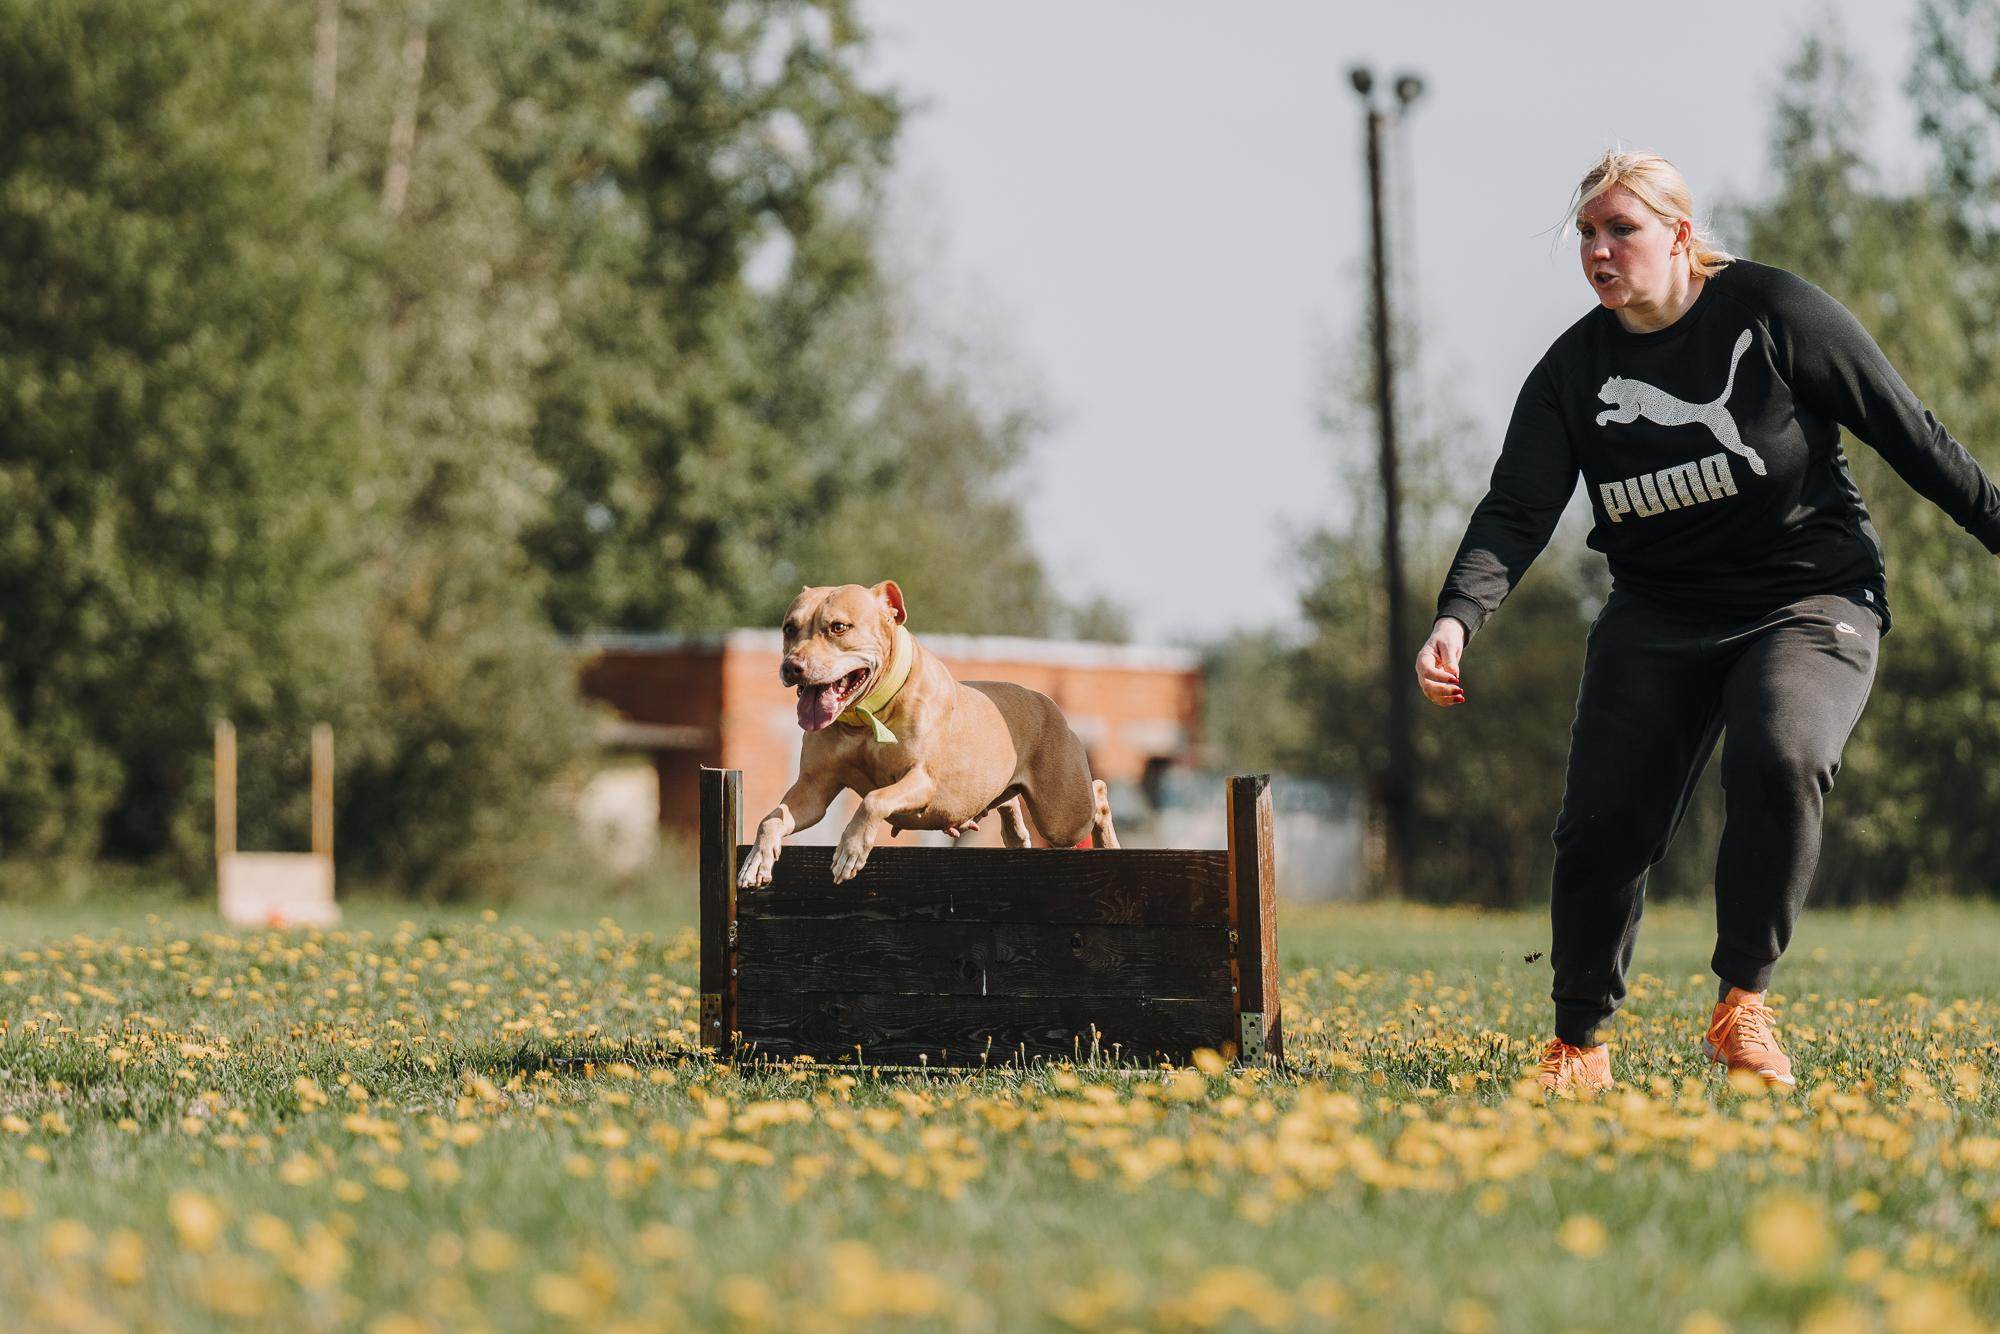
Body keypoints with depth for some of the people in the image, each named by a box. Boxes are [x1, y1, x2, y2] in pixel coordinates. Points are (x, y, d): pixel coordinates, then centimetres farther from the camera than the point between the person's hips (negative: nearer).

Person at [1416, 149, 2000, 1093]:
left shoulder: (1773, 311, -9)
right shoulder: (1573, 370, -1)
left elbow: (1912, 437, -3)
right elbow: (1516, 511, -11)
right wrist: (1457, 618, -28)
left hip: (1810, 598, -3)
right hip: (1658, 617, 3)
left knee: (1778, 761, -31)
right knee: (1603, 820, -10)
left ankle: (1742, 1004, -13)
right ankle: (1579, 1040, 13)